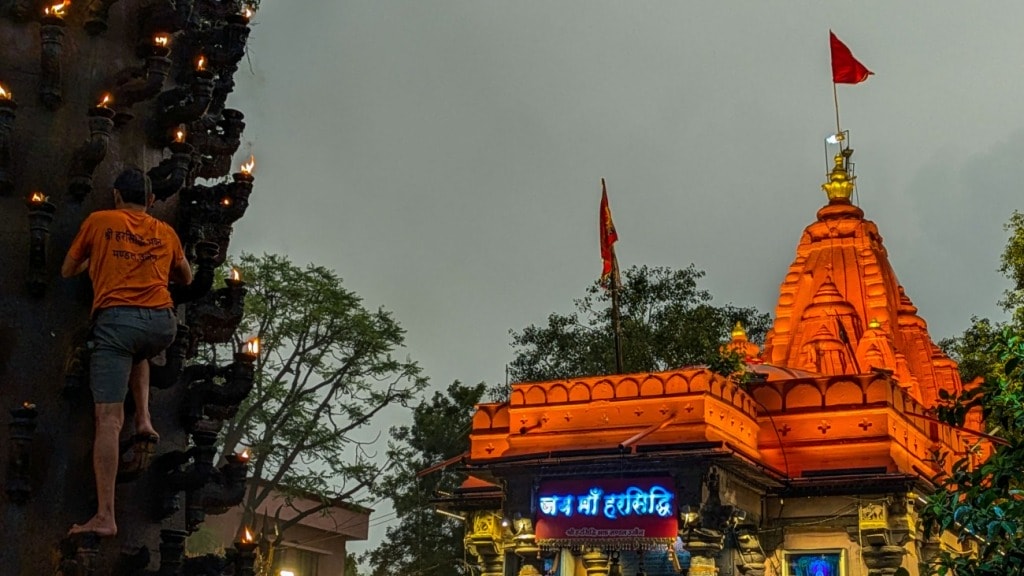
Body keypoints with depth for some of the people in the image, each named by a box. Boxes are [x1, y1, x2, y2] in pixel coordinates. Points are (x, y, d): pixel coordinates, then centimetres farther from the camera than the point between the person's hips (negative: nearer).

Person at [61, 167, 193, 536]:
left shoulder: (99, 221, 13)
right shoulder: (165, 232, 19)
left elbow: (67, 271, 22)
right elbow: (186, 278, 33)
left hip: (115, 319, -3)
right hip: (162, 323, 3)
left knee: (109, 419, -8)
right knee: (138, 354, 40)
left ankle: (105, 516, -15)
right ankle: (144, 418, 20)